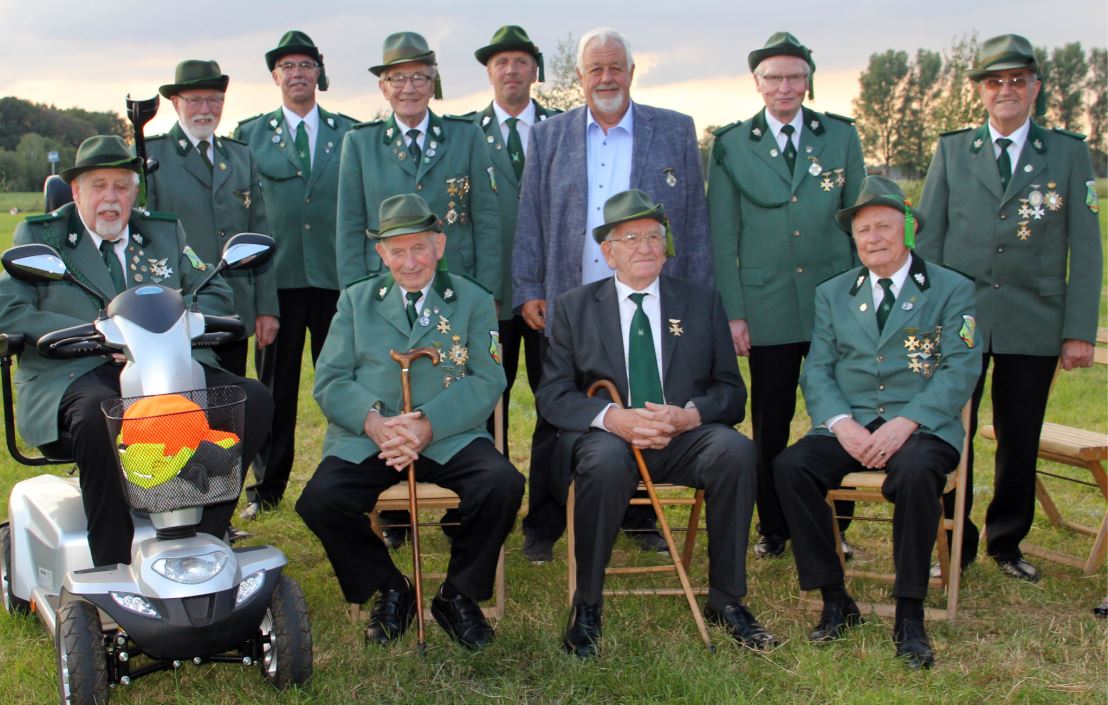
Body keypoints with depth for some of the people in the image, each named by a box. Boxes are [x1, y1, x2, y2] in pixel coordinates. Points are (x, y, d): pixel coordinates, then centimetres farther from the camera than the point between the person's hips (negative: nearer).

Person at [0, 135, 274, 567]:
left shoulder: (166, 232, 21)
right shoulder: (39, 235, 11)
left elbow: (216, 295, 17)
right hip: (75, 376, -3)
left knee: (253, 400, -23)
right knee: (100, 417, -40)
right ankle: (113, 573, -29)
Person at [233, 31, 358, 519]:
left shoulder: (350, 133, 9)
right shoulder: (250, 134, 8)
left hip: (338, 275, 0)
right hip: (278, 275, 0)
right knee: (275, 384, 8)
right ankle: (267, 486, 19)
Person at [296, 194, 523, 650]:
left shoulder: (473, 301, 11)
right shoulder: (355, 300, 16)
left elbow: (486, 381, -1)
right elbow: (330, 380, 6)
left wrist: (428, 425, -18)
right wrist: (375, 421, -16)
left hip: (450, 437, -1)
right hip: (365, 437, 1)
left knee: (503, 485, -28)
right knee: (320, 500, -26)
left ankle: (459, 595, -1)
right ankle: (390, 590, 2)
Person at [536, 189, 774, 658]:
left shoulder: (702, 302, 12)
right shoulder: (575, 307, 9)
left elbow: (731, 390, 8)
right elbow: (552, 394, 1)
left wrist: (689, 414, -15)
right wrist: (612, 417, -19)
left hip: (684, 434, 2)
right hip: (608, 436, -1)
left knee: (736, 450, -29)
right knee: (606, 462, -36)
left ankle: (725, 599, -13)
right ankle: (587, 605, -18)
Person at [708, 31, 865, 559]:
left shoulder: (841, 136, 7)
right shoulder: (731, 145, 3)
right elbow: (722, 236, 3)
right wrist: (733, 312, -2)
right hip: (767, 305, -1)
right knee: (770, 423, 6)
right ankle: (772, 527, 21)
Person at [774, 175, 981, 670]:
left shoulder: (952, 290, 7)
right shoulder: (832, 294, 17)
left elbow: (960, 370, -4)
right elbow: (816, 370, 8)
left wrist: (905, 424, -18)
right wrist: (842, 423, -13)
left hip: (922, 427, -3)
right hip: (850, 427, 3)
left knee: (915, 472, -36)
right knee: (790, 466, -25)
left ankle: (909, 615, -19)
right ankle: (835, 601, -13)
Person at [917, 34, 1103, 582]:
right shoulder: (951, 150, 7)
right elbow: (928, 239, 7)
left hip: (1033, 324, 0)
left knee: (1020, 442, 8)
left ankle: (1007, 543, 26)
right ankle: (955, 545, 16)